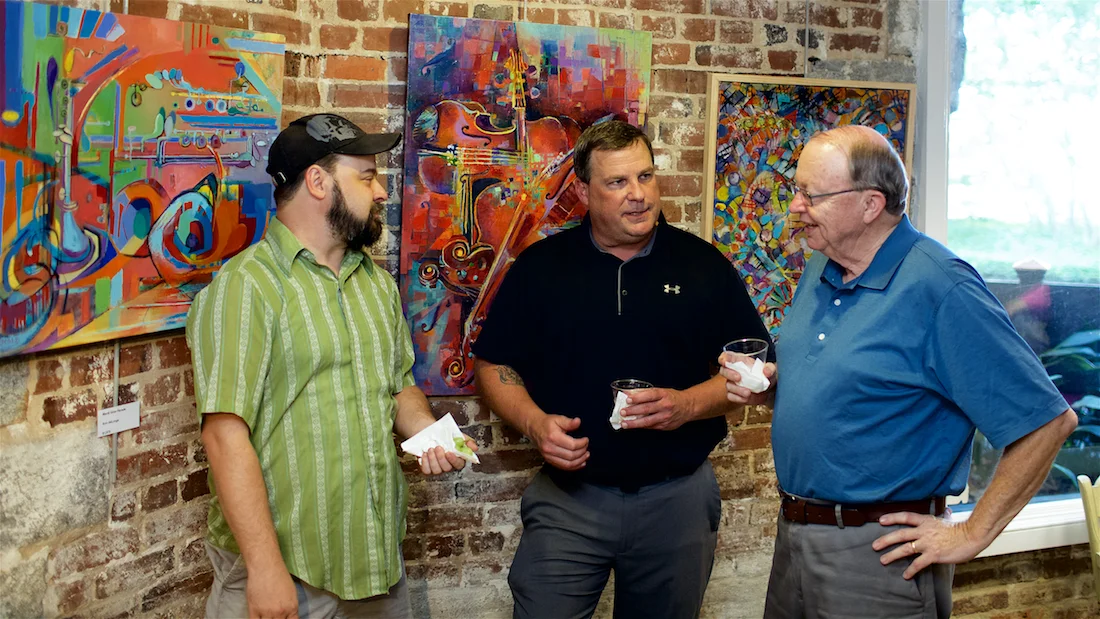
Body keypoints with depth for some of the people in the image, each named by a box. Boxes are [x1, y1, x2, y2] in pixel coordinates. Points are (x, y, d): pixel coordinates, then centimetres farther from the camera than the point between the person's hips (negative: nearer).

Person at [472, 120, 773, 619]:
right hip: (568, 495, 0)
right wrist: (534, 422, -13)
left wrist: (688, 404, -16)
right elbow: (492, 363, 5)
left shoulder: (704, 265, 0)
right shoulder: (540, 266, 0)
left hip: (678, 499, 1)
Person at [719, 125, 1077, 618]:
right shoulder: (820, 269, 7)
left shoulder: (940, 288, -19)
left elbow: (1047, 420, -21)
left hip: (878, 556, -7)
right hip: (794, 535, 8)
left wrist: (971, 534, -15)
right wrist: (767, 380, 1)